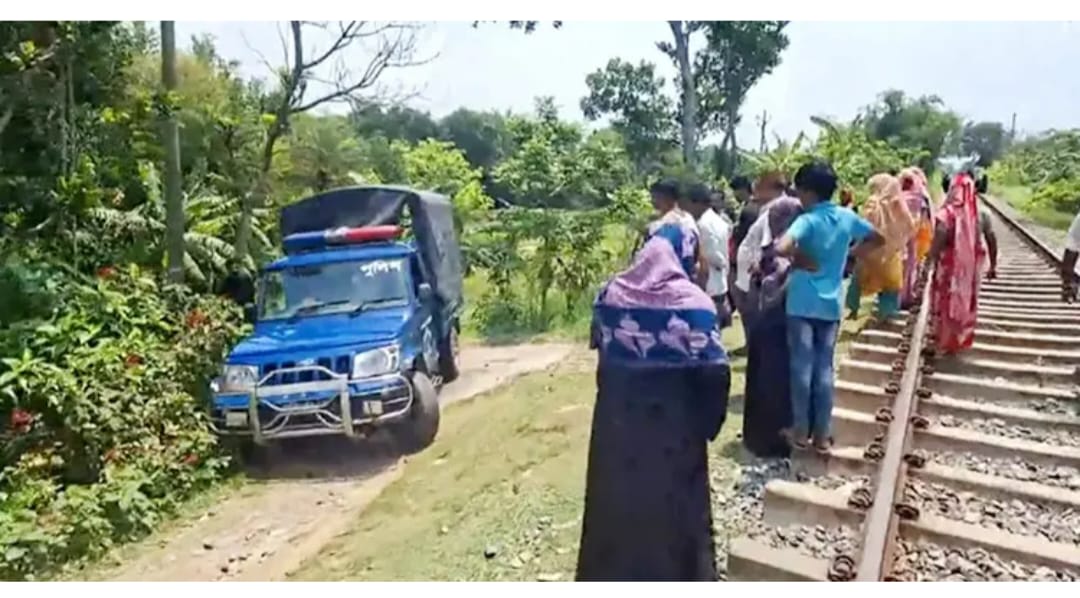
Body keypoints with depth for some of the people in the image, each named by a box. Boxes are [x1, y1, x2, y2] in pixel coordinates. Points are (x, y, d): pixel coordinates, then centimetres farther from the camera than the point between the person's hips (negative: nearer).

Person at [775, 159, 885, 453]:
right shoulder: (847, 217, 3)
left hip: (802, 304, -5)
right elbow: (877, 239, 19)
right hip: (831, 304, 5)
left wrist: (801, 260, -14)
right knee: (824, 369, 10)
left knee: (802, 367, 4)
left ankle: (801, 431, 13)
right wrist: (848, 254, 14)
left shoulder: (808, 221, -15)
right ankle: (822, 434, 16)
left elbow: (781, 248, -32)